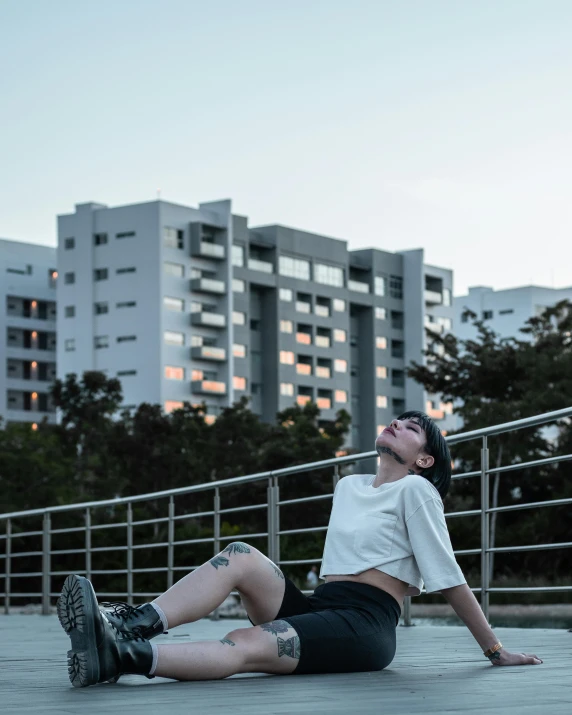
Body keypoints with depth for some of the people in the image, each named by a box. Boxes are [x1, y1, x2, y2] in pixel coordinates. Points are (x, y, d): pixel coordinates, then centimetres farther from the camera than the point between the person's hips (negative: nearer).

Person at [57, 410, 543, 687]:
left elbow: (449, 578, 2)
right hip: (318, 606, 7)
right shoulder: (349, 486, 25)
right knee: (241, 556, -19)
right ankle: (130, 627, -39)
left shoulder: (416, 489, 2)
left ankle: (123, 658, -55)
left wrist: (496, 651, 3)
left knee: (243, 647, -31)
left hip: (365, 626, -7)